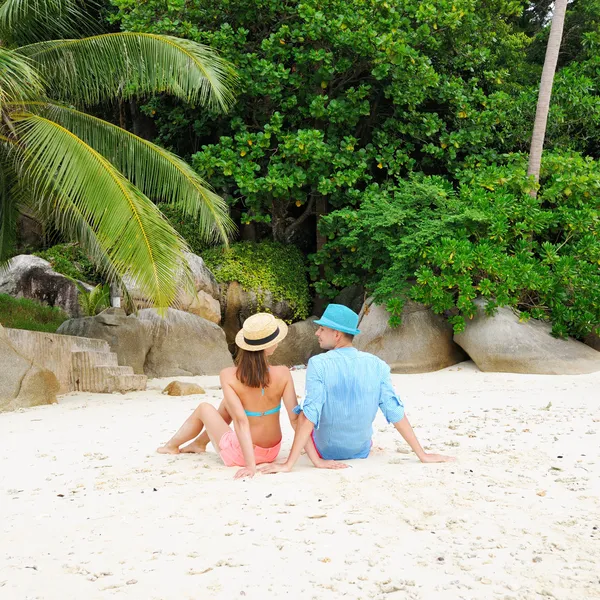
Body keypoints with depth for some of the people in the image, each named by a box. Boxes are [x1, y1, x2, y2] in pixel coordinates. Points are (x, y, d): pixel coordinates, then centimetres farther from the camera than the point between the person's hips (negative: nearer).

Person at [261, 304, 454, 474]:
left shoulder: (318, 364, -25)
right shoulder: (376, 365, -16)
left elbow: (310, 416, -30)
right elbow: (395, 412, -15)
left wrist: (288, 464, -29)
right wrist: (423, 455, -8)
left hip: (326, 452, -3)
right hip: (362, 451, 3)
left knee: (301, 412, 28)